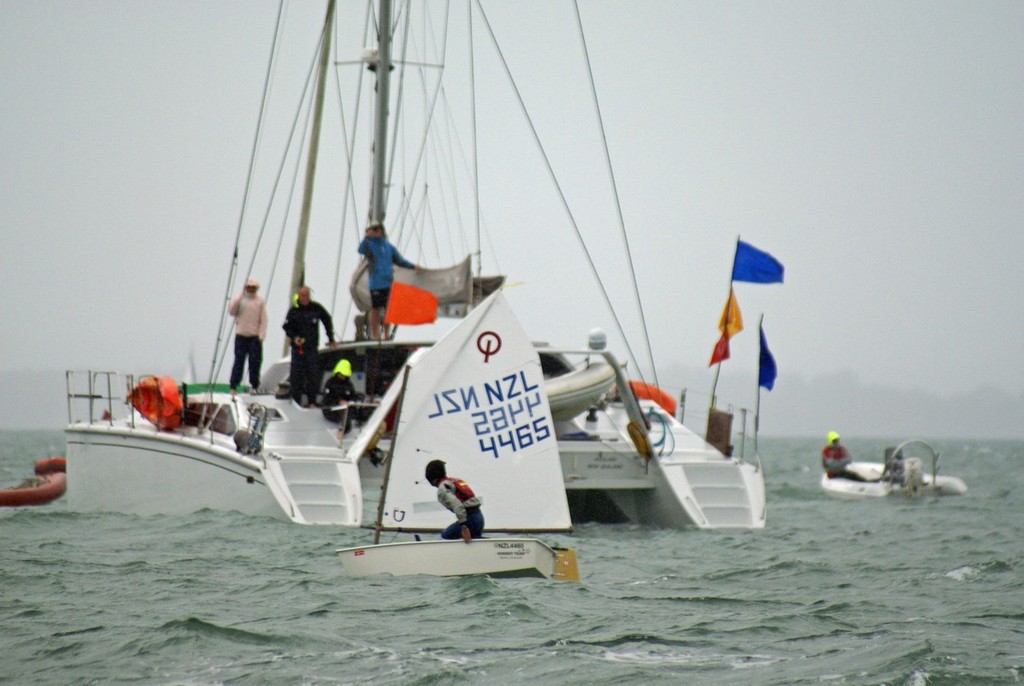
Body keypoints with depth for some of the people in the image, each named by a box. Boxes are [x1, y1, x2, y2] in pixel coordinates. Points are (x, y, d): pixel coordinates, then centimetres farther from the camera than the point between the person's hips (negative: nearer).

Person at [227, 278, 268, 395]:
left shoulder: (260, 301, 4)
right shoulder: (239, 299, 6)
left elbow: (263, 320, 3)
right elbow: (231, 312, -4)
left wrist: (261, 335, -5)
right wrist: (238, 299, -14)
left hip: (255, 336, 0)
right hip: (241, 336, 0)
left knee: (255, 362, 1)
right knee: (239, 361, -3)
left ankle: (255, 386, 11)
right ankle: (233, 387, -1)